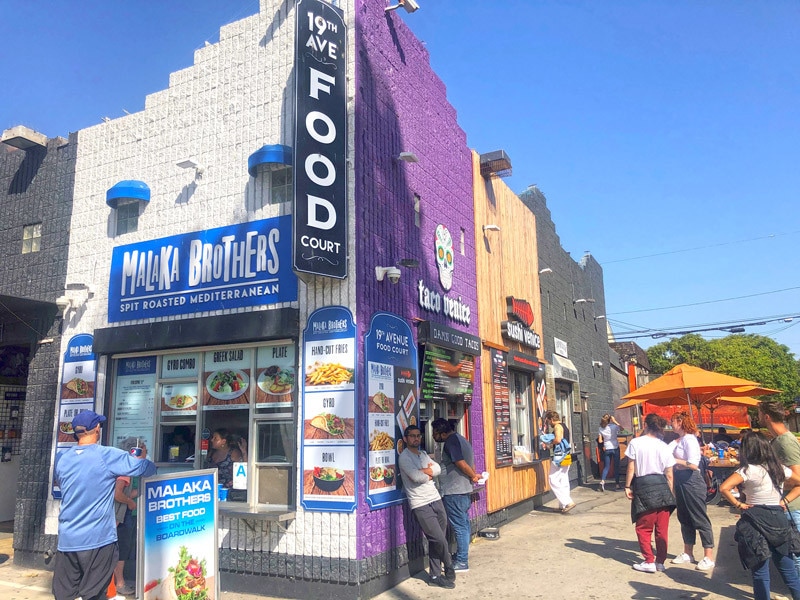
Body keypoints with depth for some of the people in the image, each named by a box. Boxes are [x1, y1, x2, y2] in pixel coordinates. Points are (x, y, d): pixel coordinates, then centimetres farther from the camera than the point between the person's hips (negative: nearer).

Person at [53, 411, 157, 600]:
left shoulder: (62, 459, 5)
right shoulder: (108, 456, -11)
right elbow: (145, 469, -5)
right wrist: (143, 457, 19)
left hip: (66, 540, 5)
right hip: (97, 539, -4)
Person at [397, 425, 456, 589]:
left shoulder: (423, 454, 17)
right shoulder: (404, 457, -7)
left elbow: (437, 469, 4)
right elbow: (416, 477, -20)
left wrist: (423, 472, -13)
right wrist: (429, 474, -1)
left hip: (436, 500, 7)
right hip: (421, 505, -7)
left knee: (436, 541, 7)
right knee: (439, 539, -8)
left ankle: (435, 576, 16)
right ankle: (449, 570, 14)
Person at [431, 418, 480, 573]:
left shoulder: (451, 442, -17)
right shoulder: (461, 439, 15)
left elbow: (461, 463, -22)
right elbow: (471, 463, 16)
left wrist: (473, 476, -9)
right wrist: (474, 475, 6)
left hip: (454, 492, -10)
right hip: (465, 490, 10)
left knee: (459, 526, -3)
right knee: (464, 525, 16)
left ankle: (462, 562, 4)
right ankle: (462, 558, 26)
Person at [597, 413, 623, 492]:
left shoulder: (600, 429, -4)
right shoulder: (614, 426, -11)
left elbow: (600, 441, -2)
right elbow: (622, 428, 8)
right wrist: (615, 421, 7)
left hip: (606, 449, 2)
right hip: (615, 448, -2)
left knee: (606, 466, 8)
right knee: (616, 466, 8)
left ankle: (602, 480, -12)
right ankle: (617, 484, 13)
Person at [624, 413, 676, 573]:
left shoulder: (635, 443, -6)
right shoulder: (664, 447, 3)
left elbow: (631, 468, -7)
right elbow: (669, 474, 4)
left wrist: (627, 486, 1)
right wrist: (671, 493, 13)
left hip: (643, 486, -3)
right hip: (662, 487, 4)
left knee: (643, 528, 8)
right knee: (662, 528, 11)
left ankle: (649, 562, 8)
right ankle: (660, 561, 17)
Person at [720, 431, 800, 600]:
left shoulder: (748, 470, -13)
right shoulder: (780, 468, 4)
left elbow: (724, 488, -24)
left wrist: (738, 504, -9)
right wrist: (785, 500, 12)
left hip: (756, 523, -5)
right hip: (779, 521, 5)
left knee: (760, 572, 5)